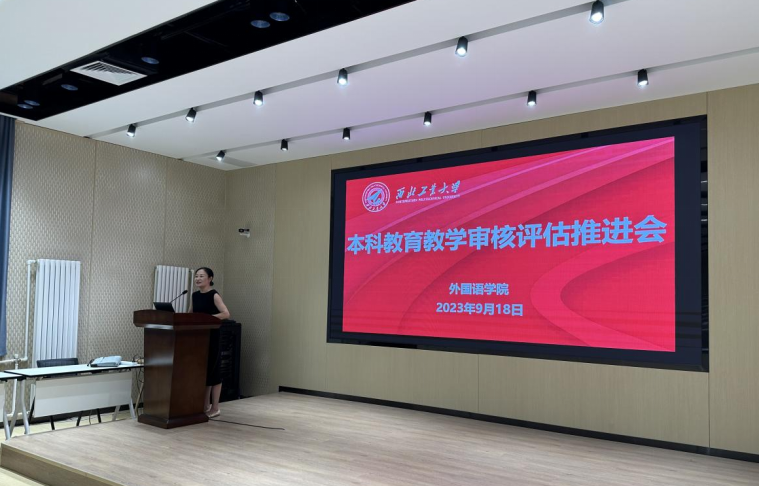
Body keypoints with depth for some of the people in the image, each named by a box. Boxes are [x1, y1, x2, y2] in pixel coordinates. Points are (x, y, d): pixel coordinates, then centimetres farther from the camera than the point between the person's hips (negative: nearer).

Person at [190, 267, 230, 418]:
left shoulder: (214, 295, -11)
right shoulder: (195, 295, 10)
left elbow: (226, 314, -21)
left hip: (212, 336, -7)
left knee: (213, 371, -1)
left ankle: (215, 408, 7)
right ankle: (206, 406, 20)